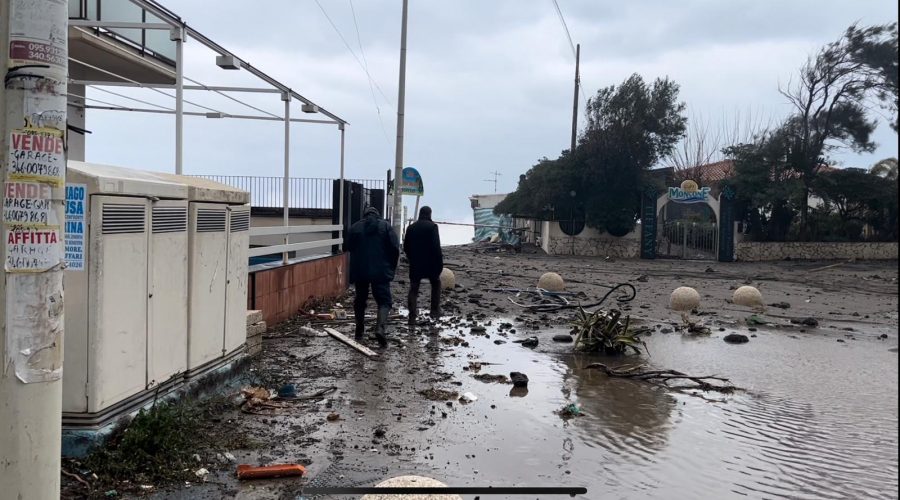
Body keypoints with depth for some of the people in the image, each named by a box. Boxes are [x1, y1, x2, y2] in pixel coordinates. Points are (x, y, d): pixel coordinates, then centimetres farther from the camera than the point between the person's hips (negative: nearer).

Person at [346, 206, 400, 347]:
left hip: (359, 272, 2)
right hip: (381, 272, -2)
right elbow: (395, 249, -5)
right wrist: (392, 267, 7)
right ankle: (381, 327, -22)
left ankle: (359, 331, 21)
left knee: (360, 300, 16)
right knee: (384, 300, 1)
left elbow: (349, 248, 8)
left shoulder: (354, 227, 6)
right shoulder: (385, 226, 0)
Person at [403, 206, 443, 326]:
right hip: (430, 263, -3)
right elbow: (436, 246, -15)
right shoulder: (432, 226, -9)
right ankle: (435, 310, 13)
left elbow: (406, 247, 11)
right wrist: (440, 262, -9)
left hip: (415, 264, 3)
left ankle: (412, 316, 0)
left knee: (413, 289, 7)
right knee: (436, 284, 18)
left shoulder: (411, 227, 7)